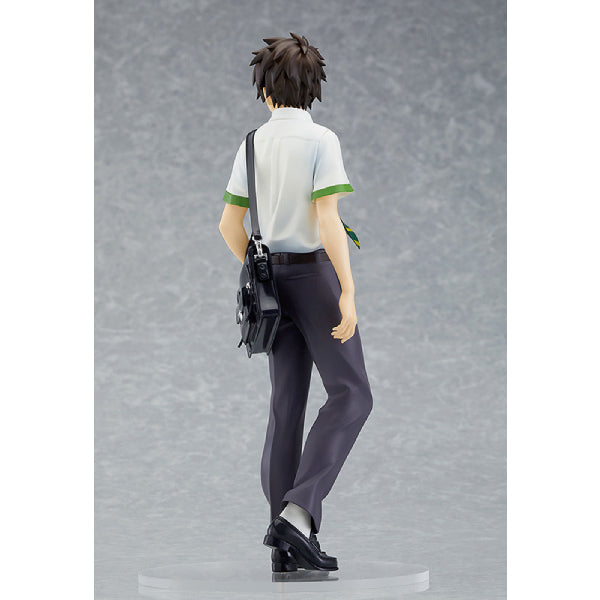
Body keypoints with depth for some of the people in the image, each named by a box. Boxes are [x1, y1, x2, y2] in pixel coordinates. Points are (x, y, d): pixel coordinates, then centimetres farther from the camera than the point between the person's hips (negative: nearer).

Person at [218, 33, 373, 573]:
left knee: (288, 404, 6)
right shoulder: (320, 140, -12)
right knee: (351, 396, -1)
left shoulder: (253, 144, 7)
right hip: (317, 273, -6)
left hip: (275, 279, 6)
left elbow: (229, 224, 11)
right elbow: (328, 219, -21)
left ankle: (288, 543, 4)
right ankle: (298, 510, -15)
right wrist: (348, 292, -22)